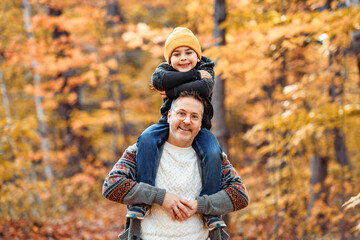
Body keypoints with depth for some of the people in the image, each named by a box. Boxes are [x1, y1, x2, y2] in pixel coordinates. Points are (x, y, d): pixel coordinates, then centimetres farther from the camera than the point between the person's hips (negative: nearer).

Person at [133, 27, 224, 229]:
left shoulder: (206, 70, 3)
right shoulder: (165, 69, 6)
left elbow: (204, 88, -22)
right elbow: (158, 79, -21)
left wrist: (172, 91, -19)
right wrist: (194, 75, -18)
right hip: (169, 123, 1)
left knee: (213, 153, -30)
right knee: (147, 139, -30)